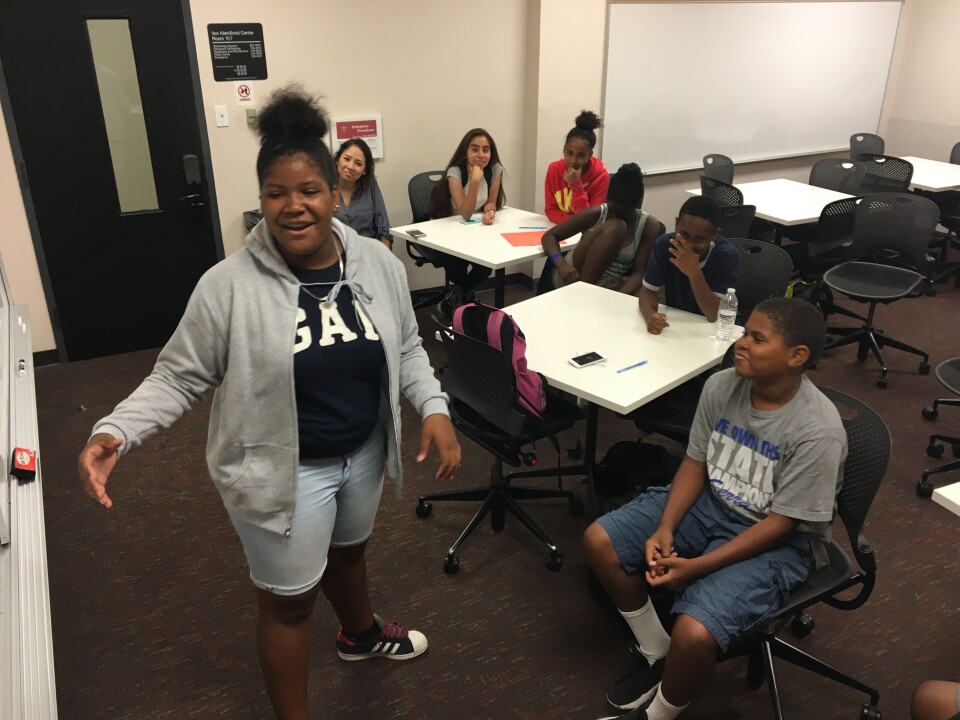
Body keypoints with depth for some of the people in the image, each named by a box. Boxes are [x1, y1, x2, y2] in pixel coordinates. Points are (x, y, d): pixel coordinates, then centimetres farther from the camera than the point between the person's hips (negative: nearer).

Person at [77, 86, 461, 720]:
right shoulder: (229, 286, -20)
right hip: (282, 470, -4)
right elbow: (179, 377, -11)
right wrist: (115, 432, -25)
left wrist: (434, 408, -9)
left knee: (348, 549, 30)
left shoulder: (378, 263, -7)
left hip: (365, 452, 5)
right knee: (290, 598, 13)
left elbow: (406, 349, 4)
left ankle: (361, 634, 61)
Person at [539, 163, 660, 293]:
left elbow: (639, 272, -9)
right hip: (570, 279, -1)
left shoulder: (649, 226, -4)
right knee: (614, 227, -25)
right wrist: (561, 264, -24)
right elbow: (549, 236, -3)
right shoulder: (595, 214, -6)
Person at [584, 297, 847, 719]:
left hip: (777, 541, -6)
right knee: (600, 542, -5)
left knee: (694, 635, -28)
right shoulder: (721, 387, -11)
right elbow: (695, 462, 0)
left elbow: (781, 522, -21)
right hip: (710, 502, 6)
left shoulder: (818, 431, -27)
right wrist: (665, 528, -14)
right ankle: (657, 655, 15)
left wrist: (698, 566, -24)